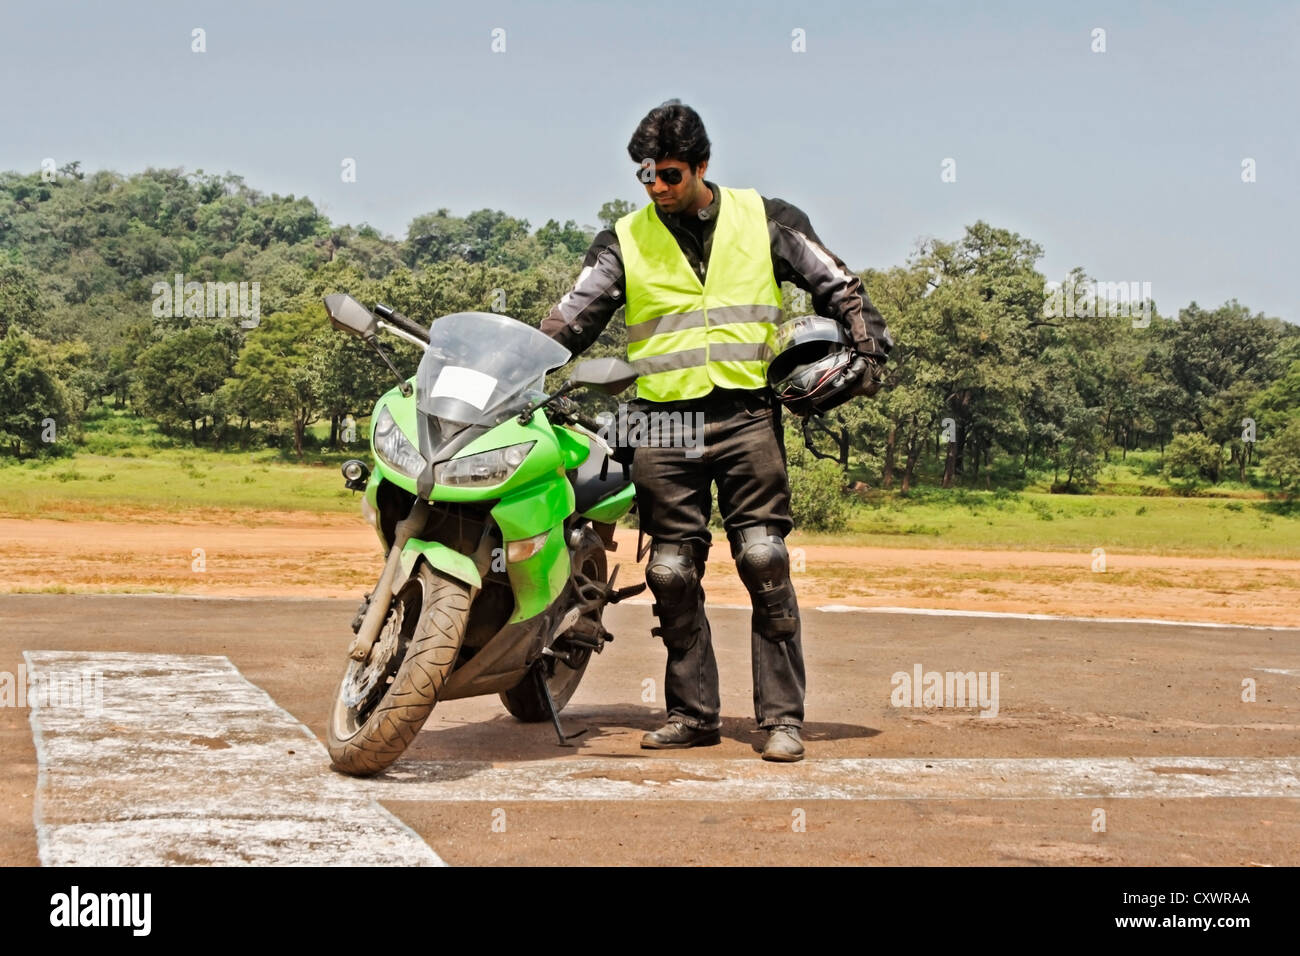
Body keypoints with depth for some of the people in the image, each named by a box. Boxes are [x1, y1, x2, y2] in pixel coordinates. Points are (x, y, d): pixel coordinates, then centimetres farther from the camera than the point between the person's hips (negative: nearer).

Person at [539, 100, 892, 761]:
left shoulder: (764, 222, 10)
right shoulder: (624, 242, 11)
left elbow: (838, 287, 15)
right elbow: (569, 322, 7)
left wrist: (870, 346, 1)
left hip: (746, 414, -1)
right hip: (663, 422, 2)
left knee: (765, 563, -10)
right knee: (673, 574, 1)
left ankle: (781, 717, -6)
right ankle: (693, 713, 11)